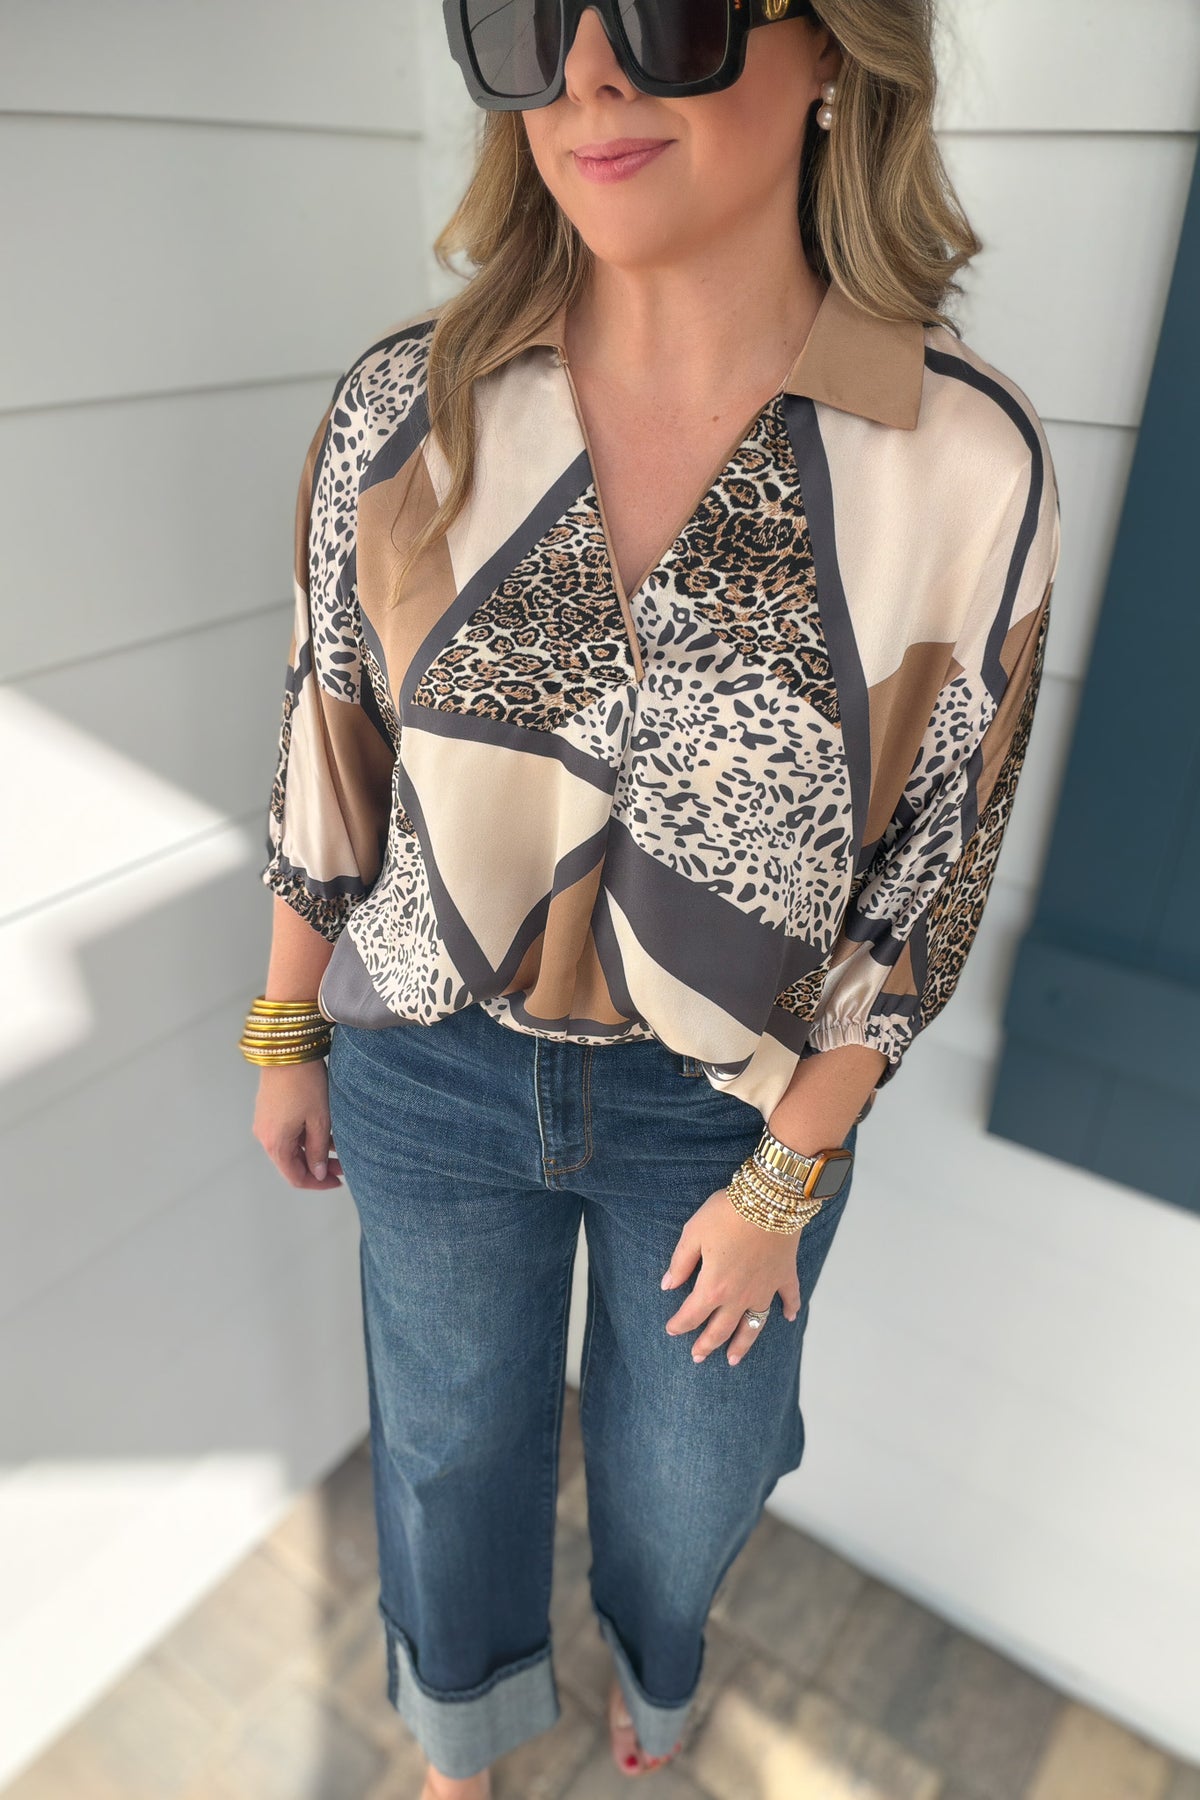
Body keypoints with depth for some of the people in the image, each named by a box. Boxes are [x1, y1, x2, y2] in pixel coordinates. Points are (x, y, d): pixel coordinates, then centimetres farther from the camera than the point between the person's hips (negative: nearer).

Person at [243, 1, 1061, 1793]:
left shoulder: (969, 461, -18)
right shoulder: (406, 408, -15)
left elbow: (929, 861, -10)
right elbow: (331, 742, -3)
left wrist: (785, 1180, -6)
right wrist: (286, 1037, 6)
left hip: (735, 1097, 0)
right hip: (439, 1062, 1)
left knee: (687, 1463, 24)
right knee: (454, 1432, 23)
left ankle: (654, 1650, 67)